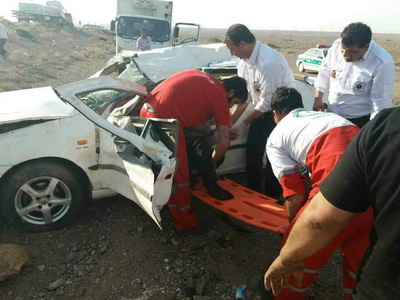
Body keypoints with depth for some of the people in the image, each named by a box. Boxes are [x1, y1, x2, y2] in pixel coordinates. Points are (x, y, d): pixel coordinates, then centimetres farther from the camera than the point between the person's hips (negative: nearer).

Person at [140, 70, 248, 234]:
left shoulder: (201, 77, 22)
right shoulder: (221, 98, 3)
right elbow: (224, 143, -1)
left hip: (147, 110, 9)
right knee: (179, 175, 7)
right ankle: (186, 224, 23)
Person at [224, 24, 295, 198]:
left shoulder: (269, 62, -31)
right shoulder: (244, 60, -6)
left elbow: (268, 101, -26)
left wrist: (243, 124, -20)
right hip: (262, 108, 7)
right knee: (252, 151, 9)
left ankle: (271, 198, 19)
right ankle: (252, 192, 28)